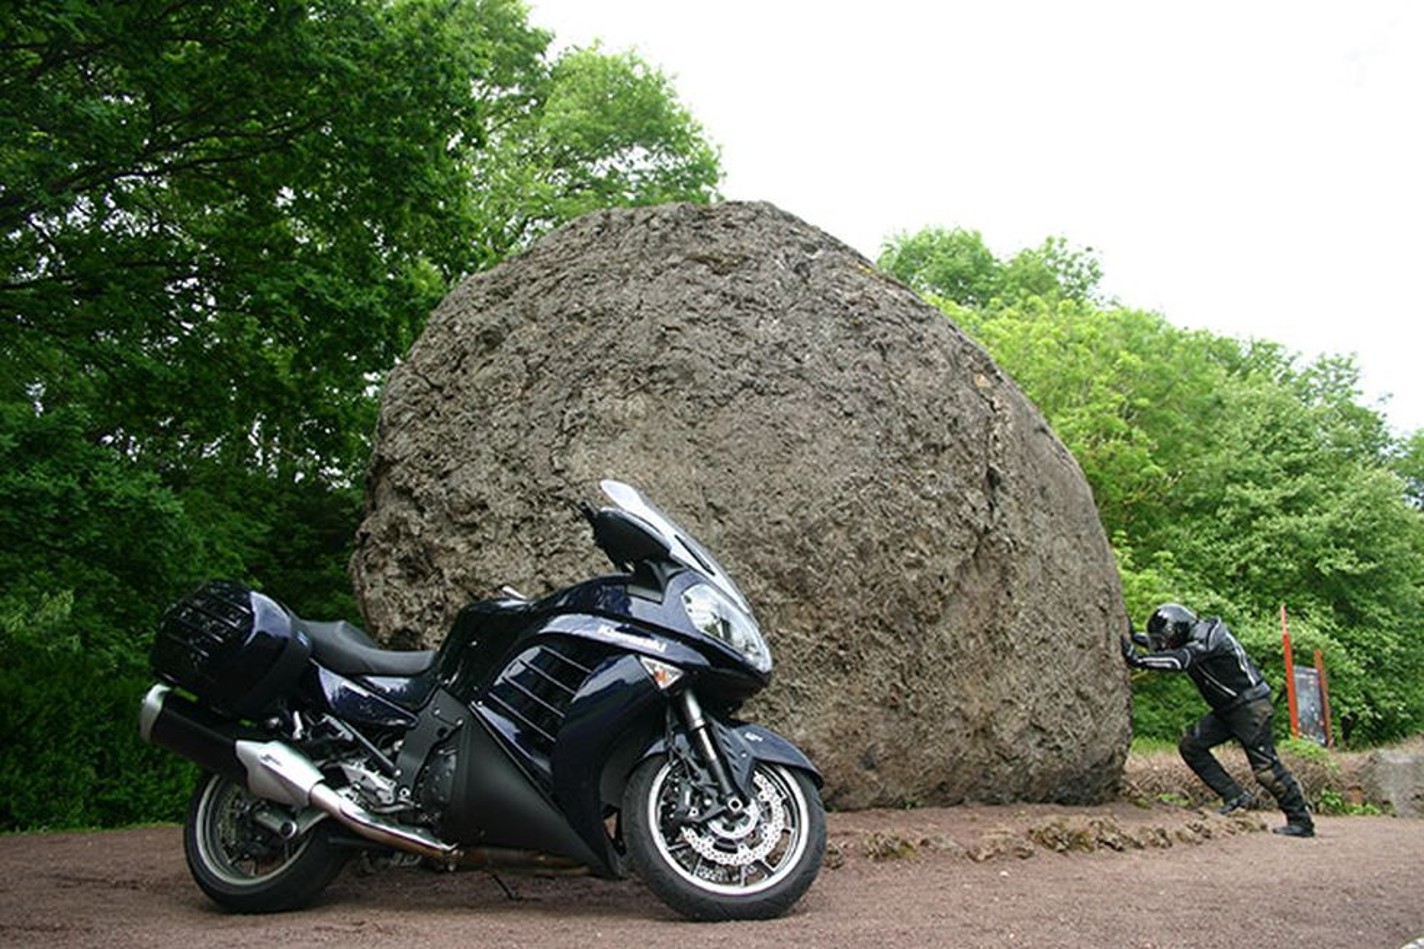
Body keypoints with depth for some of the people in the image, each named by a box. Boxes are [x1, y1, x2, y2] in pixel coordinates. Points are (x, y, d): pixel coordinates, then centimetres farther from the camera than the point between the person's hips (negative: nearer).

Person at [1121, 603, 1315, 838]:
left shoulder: (1207, 639, -22)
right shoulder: (1192, 637, 6)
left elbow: (1180, 660, -39)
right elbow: (1161, 643, 20)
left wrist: (1140, 659, -44)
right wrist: (1133, 637, 4)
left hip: (1251, 706, -10)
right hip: (1228, 708, 10)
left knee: (1265, 768, -9)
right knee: (1191, 745, 1)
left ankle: (1301, 822, 3)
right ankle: (1235, 795, 3)